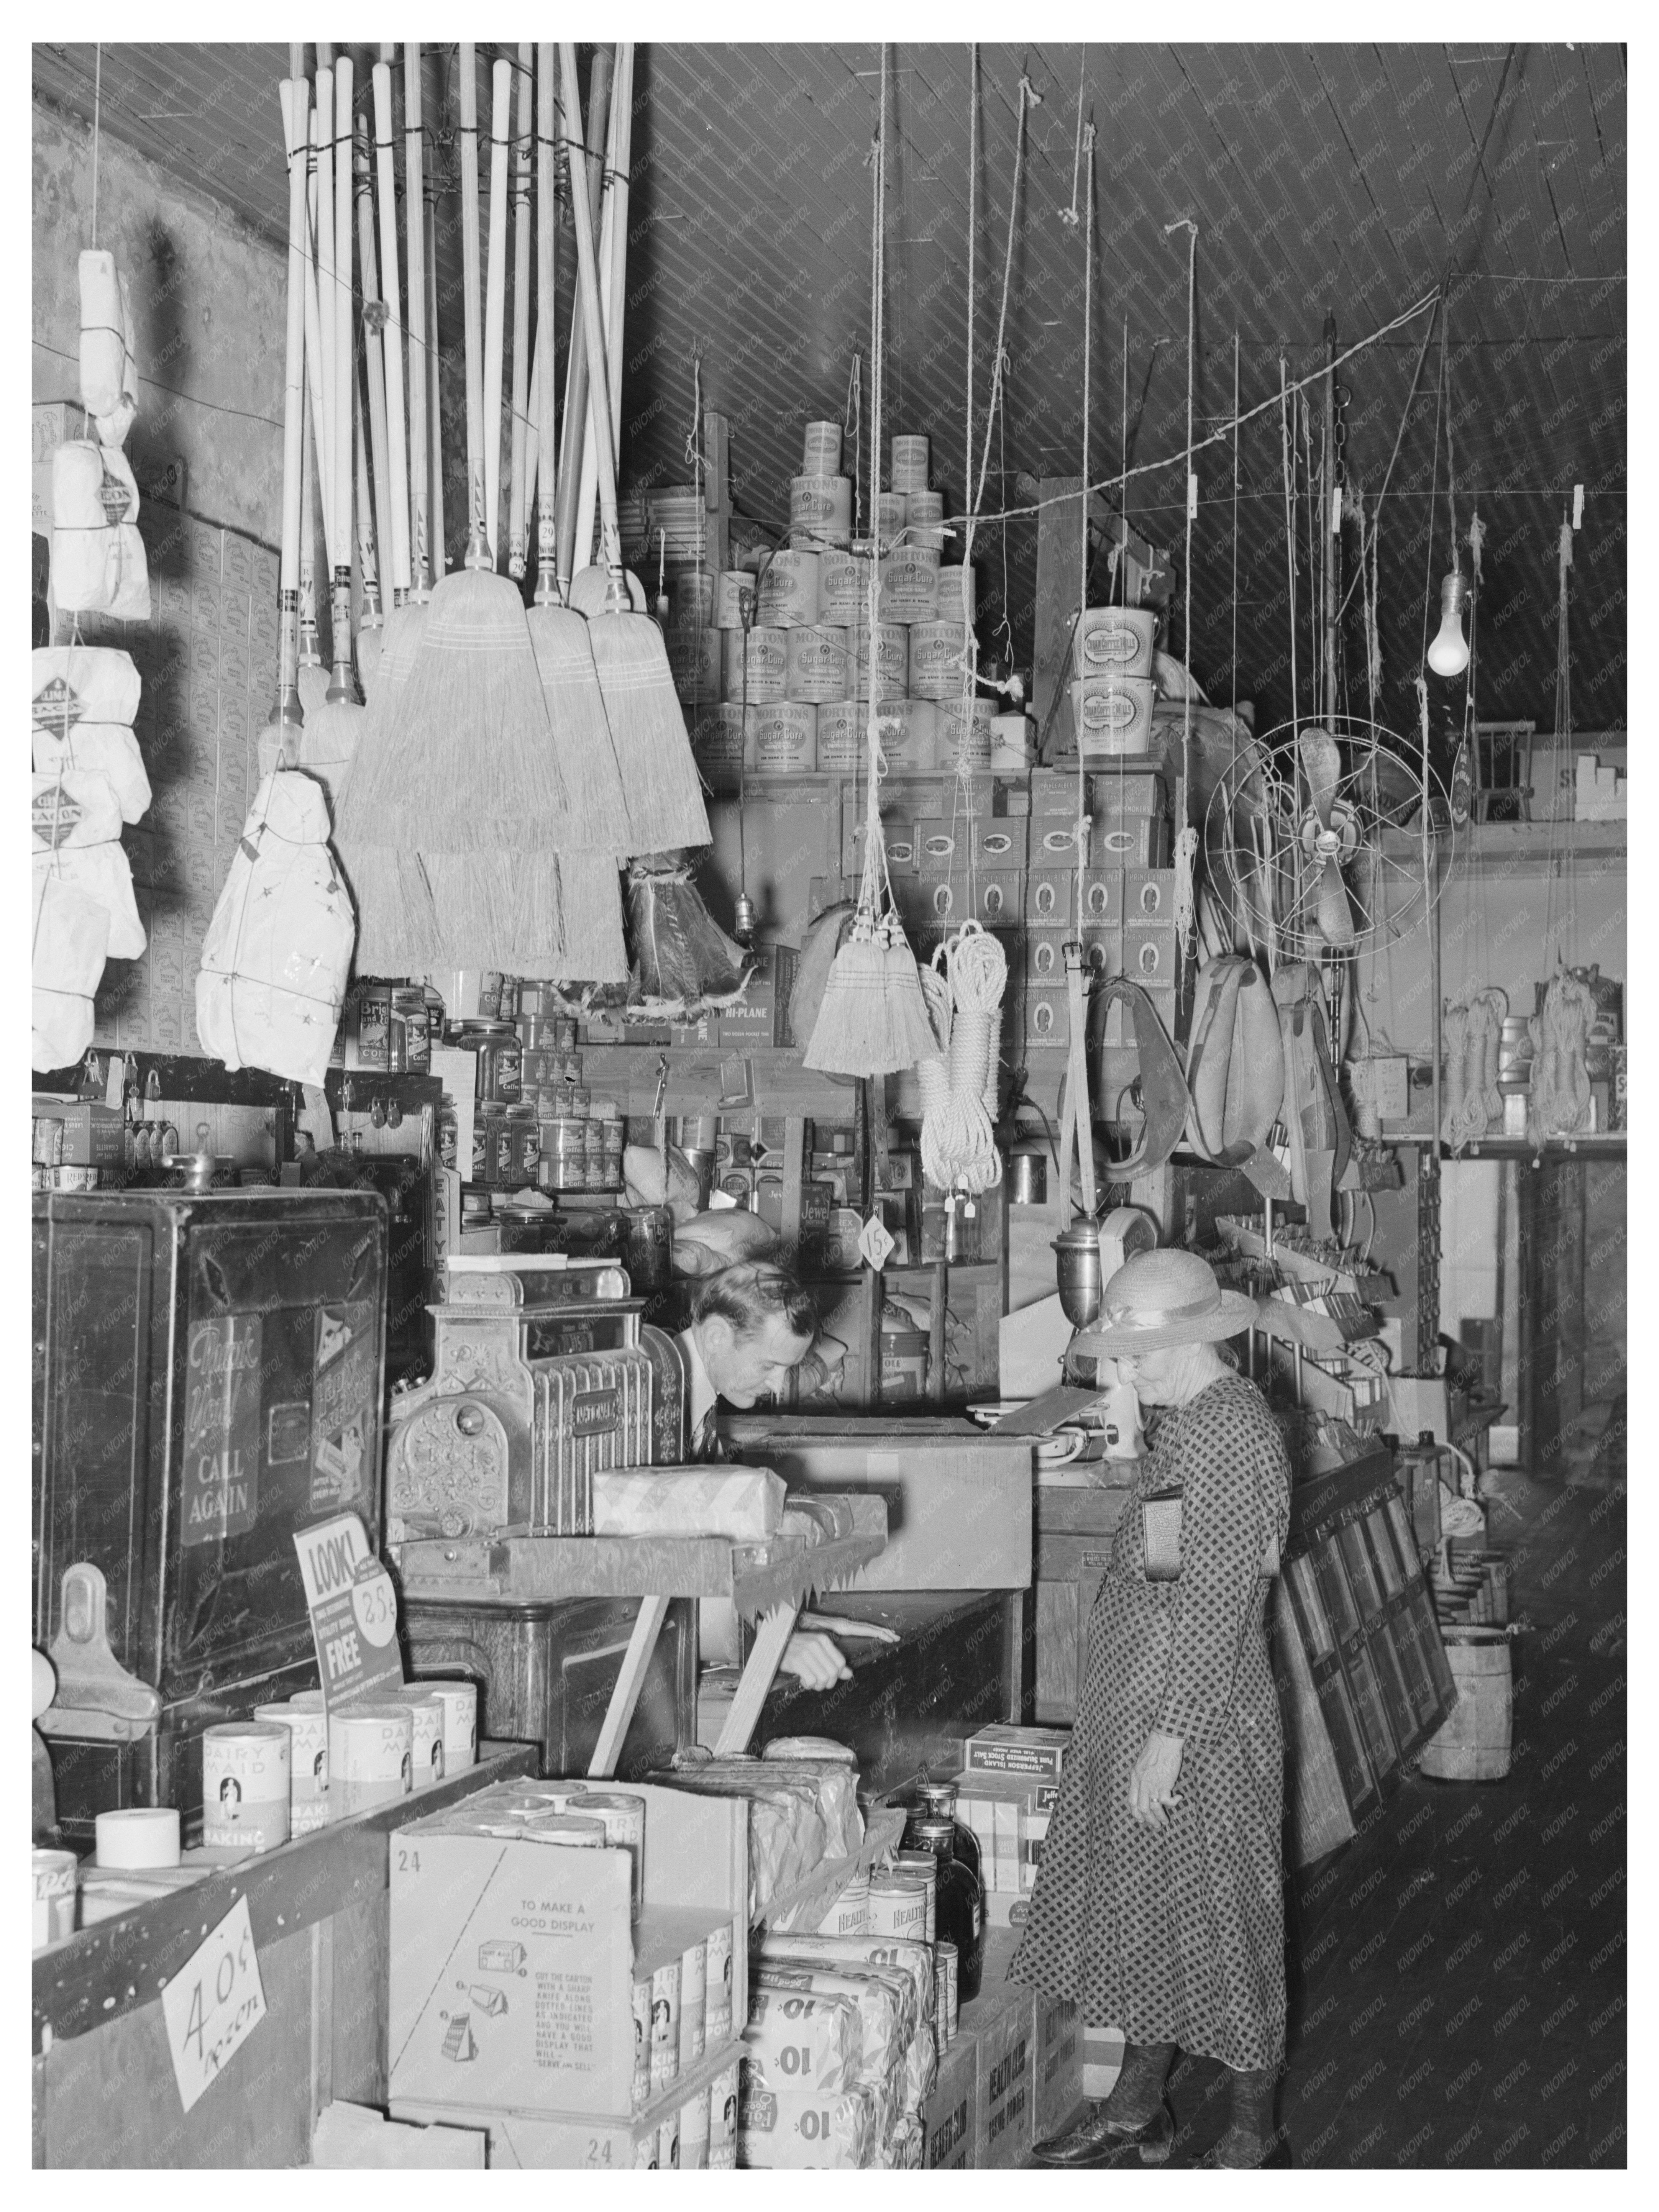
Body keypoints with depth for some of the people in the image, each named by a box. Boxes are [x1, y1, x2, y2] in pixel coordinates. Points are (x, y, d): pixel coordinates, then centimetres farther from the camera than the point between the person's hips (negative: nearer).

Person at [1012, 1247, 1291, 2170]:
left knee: (1220, 1919, 3)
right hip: (1135, 1710, 10)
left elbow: (1219, 1603, -22)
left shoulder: (1234, 1430, -19)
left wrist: (1170, 1736, -22)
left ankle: (1256, 2137, 17)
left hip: (1200, 1717, -9)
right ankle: (1138, 2110, 31)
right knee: (1140, 1910, 17)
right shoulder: (1189, 1420, 10)